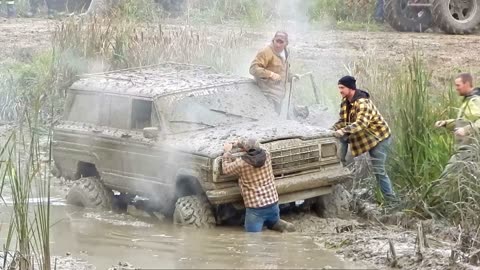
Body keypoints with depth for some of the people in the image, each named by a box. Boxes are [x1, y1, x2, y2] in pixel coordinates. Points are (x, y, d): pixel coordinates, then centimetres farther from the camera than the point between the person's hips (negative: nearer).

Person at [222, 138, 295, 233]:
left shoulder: (241, 163, -12)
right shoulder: (266, 154, -1)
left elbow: (226, 169, 9)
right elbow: (254, 146, 23)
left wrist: (227, 151, 21)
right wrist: (235, 144, 32)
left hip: (255, 208, -5)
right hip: (273, 203, 5)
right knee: (273, 223, 32)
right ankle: (282, 226, 1)